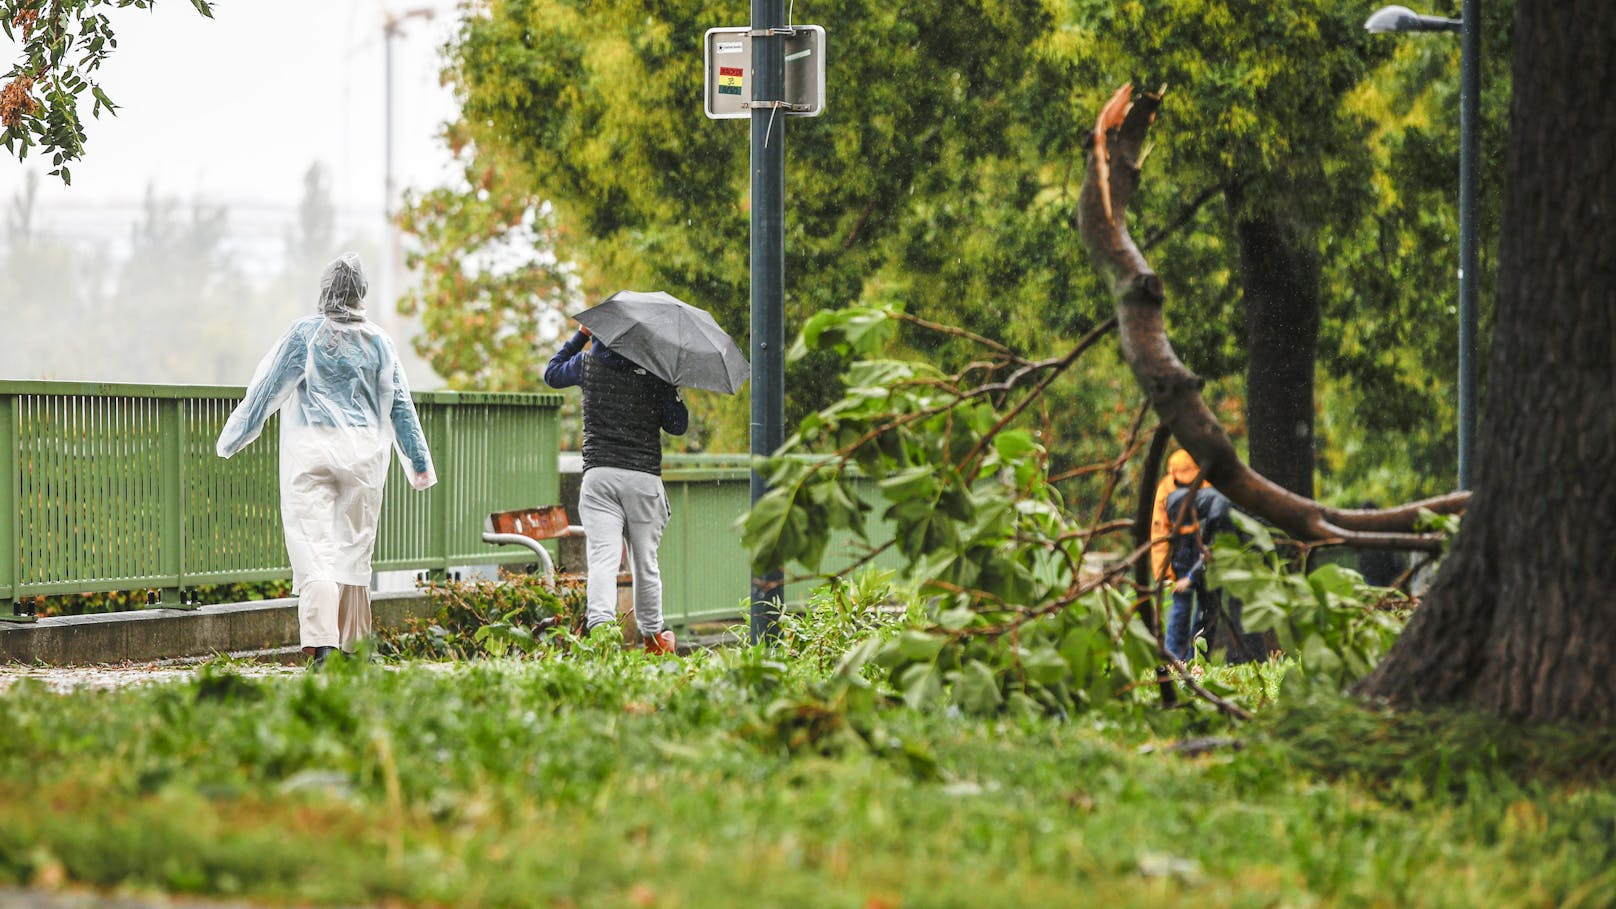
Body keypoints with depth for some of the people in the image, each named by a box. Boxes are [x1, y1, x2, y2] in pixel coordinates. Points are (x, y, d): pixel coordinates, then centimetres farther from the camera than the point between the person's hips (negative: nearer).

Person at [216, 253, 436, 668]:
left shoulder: (305, 333, -1)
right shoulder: (378, 341, 6)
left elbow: (266, 389, 3)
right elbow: (400, 405, 10)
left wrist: (231, 439, 13)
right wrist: (419, 461, 18)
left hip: (312, 451, -2)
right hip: (364, 454, 3)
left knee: (313, 545, -8)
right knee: (354, 548, 11)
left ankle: (322, 645, -24)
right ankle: (350, 646, 15)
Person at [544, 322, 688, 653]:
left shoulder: (588, 363, 5)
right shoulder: (657, 373, 0)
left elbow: (552, 373, 25)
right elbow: (678, 426, 4)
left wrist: (581, 334, 29)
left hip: (598, 475, 0)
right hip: (644, 477, 0)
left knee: (602, 557, -11)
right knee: (645, 560, 13)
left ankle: (599, 624, -33)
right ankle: (653, 634, 26)